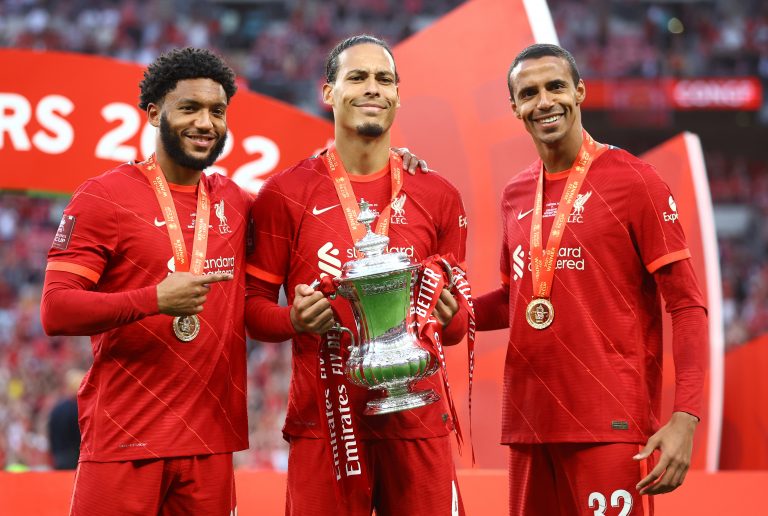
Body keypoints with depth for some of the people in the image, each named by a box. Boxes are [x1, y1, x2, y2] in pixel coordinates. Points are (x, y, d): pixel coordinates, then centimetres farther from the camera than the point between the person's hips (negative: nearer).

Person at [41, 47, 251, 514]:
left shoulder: (238, 205, 12)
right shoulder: (103, 197, -3)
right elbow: (56, 311, -10)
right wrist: (154, 300, -21)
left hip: (210, 442, 5)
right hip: (123, 442, -4)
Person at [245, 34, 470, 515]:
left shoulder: (437, 196, 9)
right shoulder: (285, 193, 2)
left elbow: (458, 327, 13)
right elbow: (252, 304, 4)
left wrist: (449, 317, -9)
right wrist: (294, 319, -17)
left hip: (417, 417, 2)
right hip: (324, 420, -2)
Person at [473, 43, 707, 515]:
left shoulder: (633, 180, -5)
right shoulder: (516, 195, 12)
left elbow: (687, 305, -8)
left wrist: (685, 418, -18)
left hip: (611, 426, -6)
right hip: (529, 423, 6)